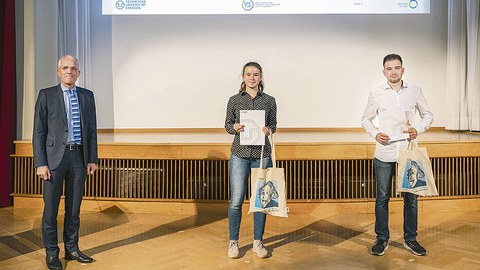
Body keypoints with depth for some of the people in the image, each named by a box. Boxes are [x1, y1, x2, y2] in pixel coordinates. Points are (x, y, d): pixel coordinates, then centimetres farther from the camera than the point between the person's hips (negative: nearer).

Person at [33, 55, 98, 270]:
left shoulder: (87, 96, 10)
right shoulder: (46, 95, 1)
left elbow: (92, 129, 10)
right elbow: (39, 131, -2)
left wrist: (92, 158, 4)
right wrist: (40, 163, -9)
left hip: (79, 157, 3)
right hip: (54, 157, -3)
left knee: (74, 208, 11)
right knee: (51, 208, 4)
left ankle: (72, 248, 25)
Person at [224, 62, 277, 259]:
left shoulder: (269, 100, 6)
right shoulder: (234, 100, 5)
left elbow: (273, 125, 12)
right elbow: (227, 124, 10)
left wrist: (268, 130, -10)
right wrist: (235, 128, -12)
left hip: (262, 154, 1)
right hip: (240, 154, -1)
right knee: (236, 200, 0)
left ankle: (258, 242, 21)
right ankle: (233, 242, 16)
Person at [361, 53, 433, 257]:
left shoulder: (414, 91, 5)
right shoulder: (376, 94, 1)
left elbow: (428, 114, 15)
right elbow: (366, 119, 10)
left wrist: (418, 129, -4)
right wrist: (375, 134, -8)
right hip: (384, 154, -1)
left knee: (410, 197, 9)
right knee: (382, 198, 7)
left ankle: (410, 239, 25)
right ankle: (382, 239, 20)